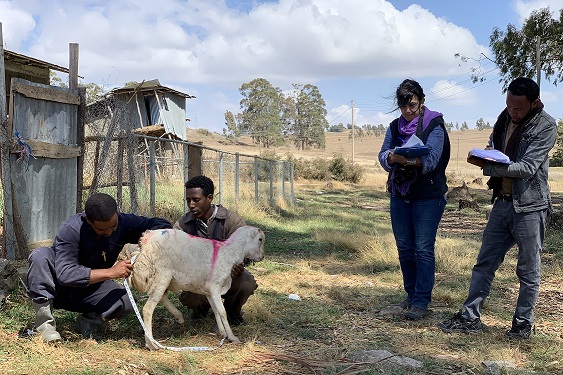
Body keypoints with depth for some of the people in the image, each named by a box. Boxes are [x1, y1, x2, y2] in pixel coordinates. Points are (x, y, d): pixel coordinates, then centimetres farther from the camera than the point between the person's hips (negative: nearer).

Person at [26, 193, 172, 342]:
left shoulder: (124, 223, -15)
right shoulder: (71, 229, -28)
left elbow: (162, 224, -7)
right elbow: (65, 274, -37)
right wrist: (111, 272, -40)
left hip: (88, 292, 3)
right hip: (59, 289, -2)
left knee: (126, 302, -28)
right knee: (40, 255, -33)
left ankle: (89, 319, 0)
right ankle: (44, 321, -24)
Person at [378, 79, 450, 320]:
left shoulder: (434, 126, -6)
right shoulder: (395, 127, 10)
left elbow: (431, 159, -19)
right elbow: (383, 155, 0)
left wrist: (411, 159, -39)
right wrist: (391, 157, -24)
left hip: (428, 196, -5)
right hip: (399, 194, 5)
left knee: (423, 249, -7)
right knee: (404, 248, 10)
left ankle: (421, 302, -2)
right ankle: (411, 294, 24)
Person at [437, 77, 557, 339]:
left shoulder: (546, 126, -12)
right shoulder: (505, 117, 7)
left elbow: (528, 167, -20)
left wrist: (487, 166, -27)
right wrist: (488, 153, -2)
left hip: (529, 207, -6)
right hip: (502, 202, 6)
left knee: (528, 271, 6)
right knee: (484, 263, 8)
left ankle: (523, 323, 19)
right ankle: (470, 318, 15)